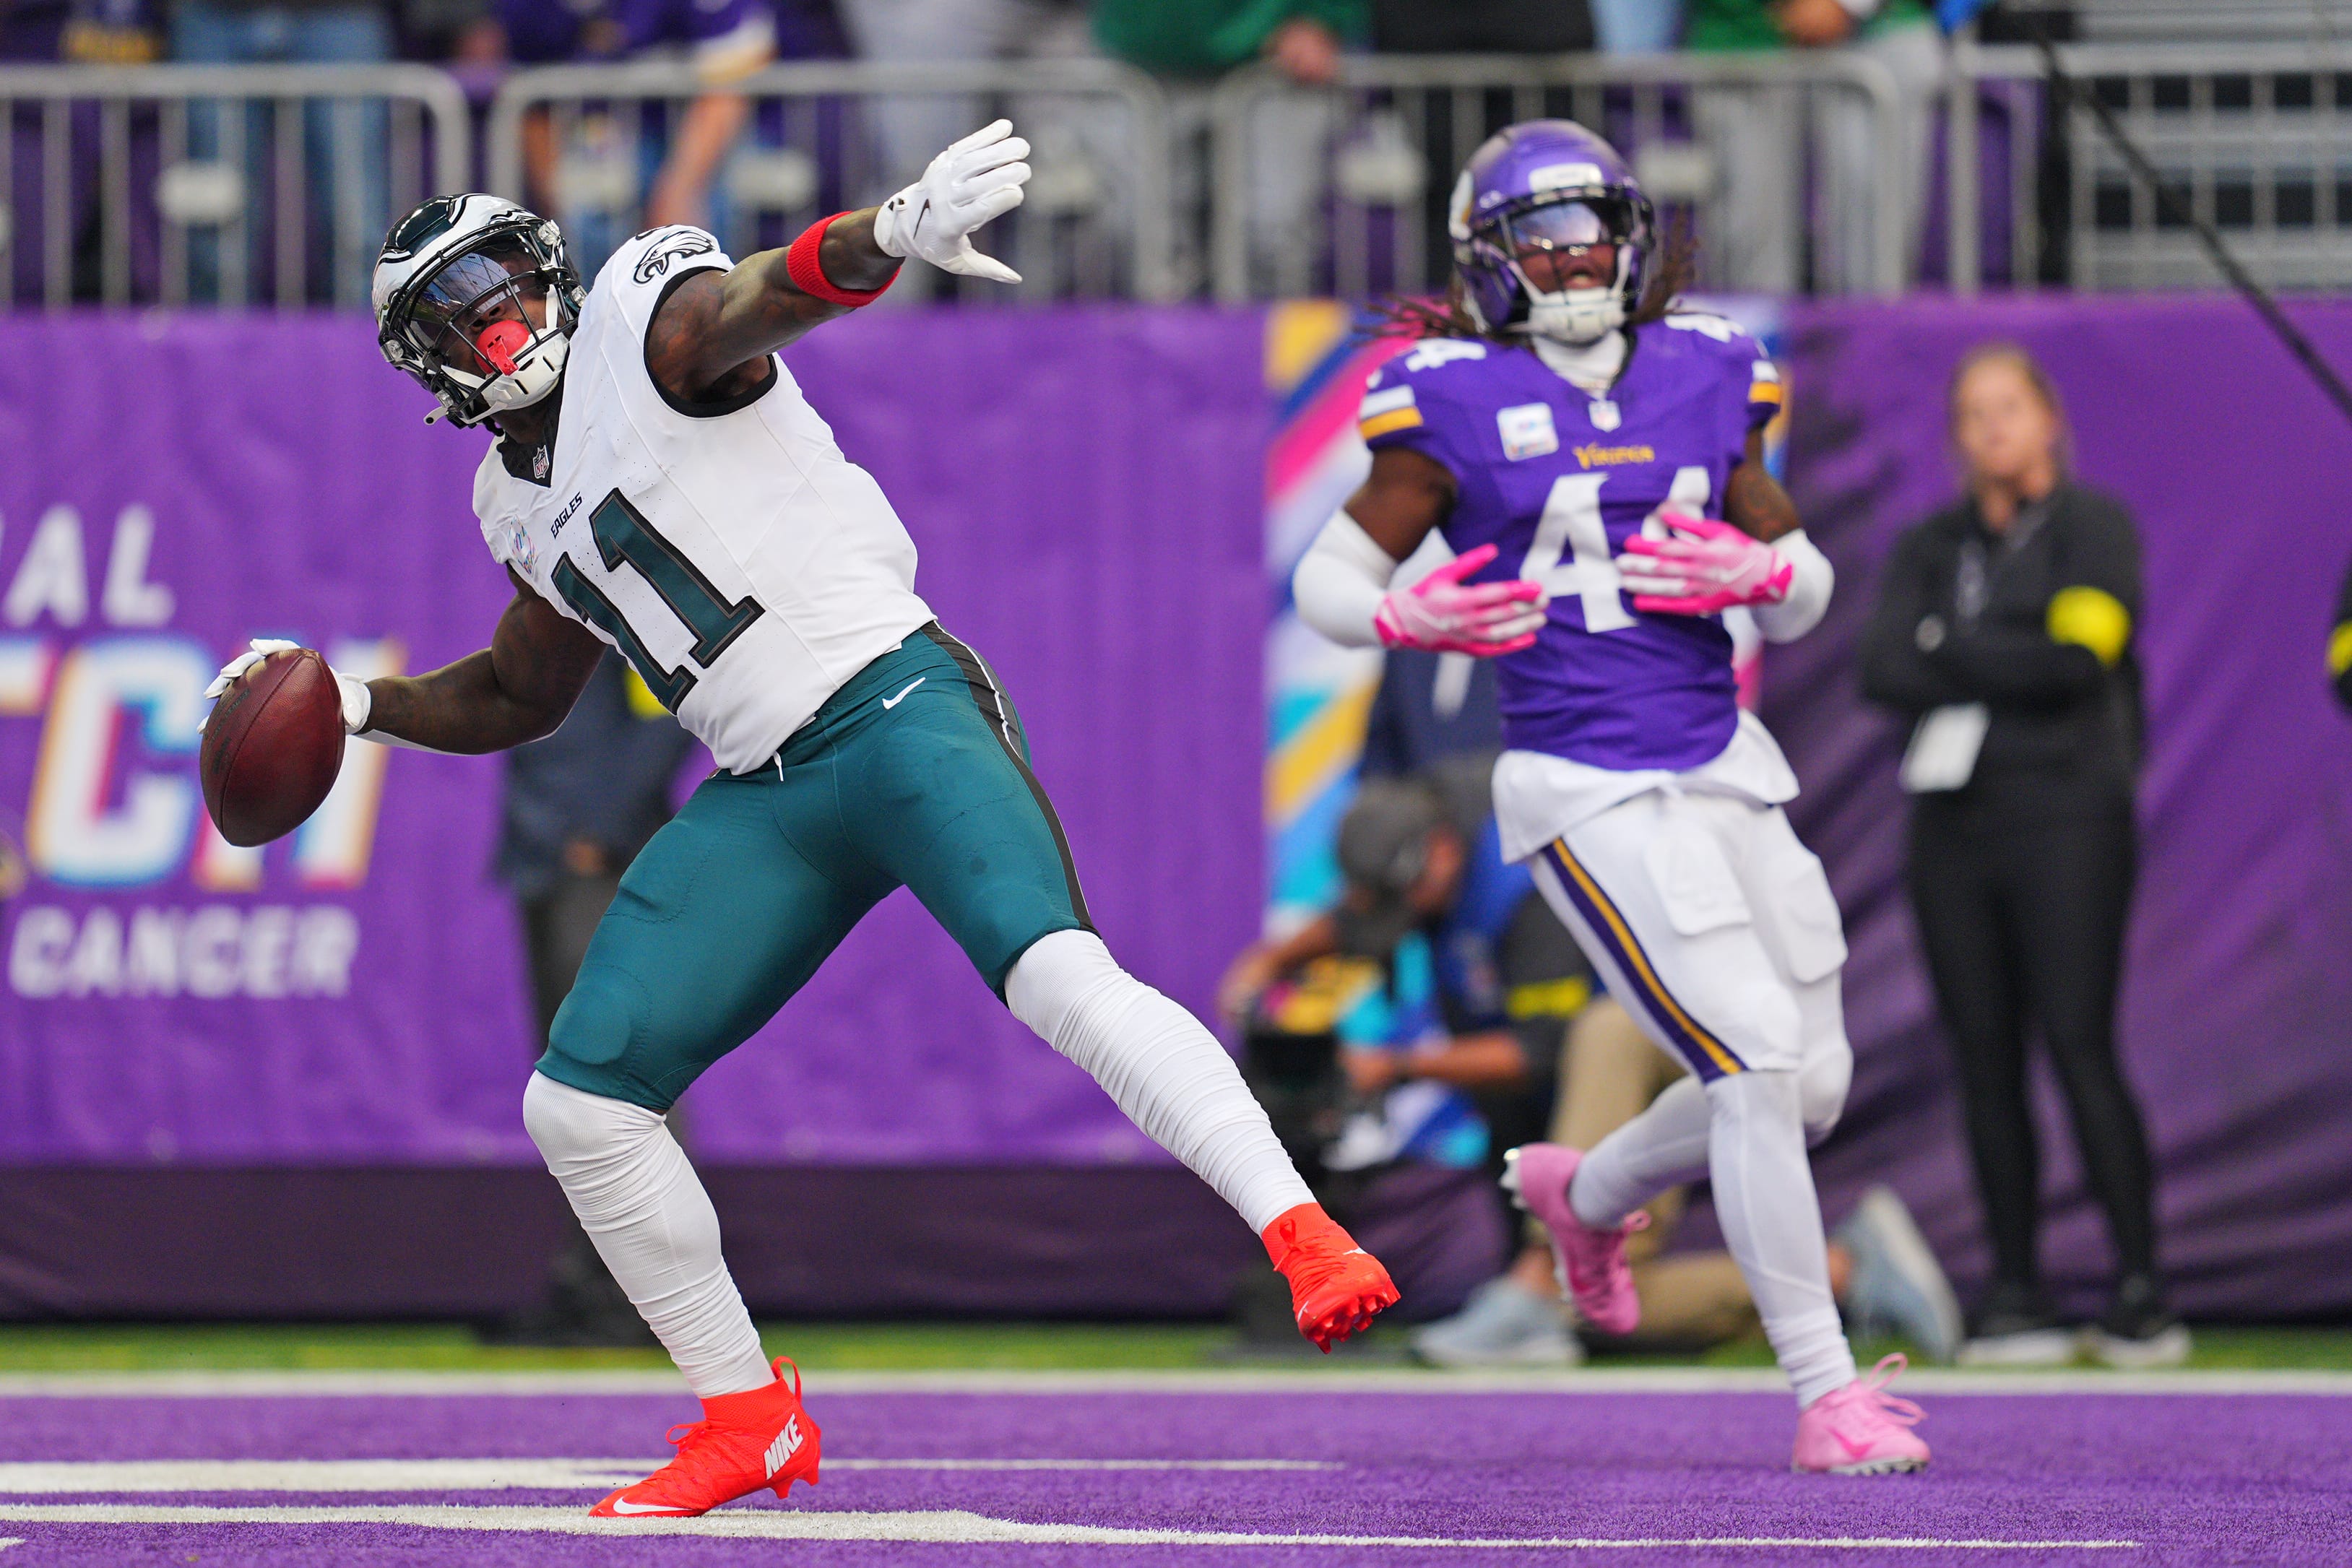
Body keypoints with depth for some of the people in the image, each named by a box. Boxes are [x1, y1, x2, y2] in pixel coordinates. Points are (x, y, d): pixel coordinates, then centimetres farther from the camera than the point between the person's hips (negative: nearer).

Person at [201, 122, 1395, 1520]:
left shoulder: (643, 320, -1)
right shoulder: (520, 499, 20)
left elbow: (768, 294, -24)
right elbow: (522, 696, 36)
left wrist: (894, 232, -45)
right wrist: (361, 706, 22)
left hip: (896, 709, -8)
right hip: (768, 798, 8)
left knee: (1058, 976, -32)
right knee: (579, 1104, 2)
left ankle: (1303, 1235, -34)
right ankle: (750, 1420, 13)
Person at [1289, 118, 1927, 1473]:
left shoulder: (1704, 381, 8)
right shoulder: (1460, 403, -4)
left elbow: (1807, 597, 13)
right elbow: (1331, 579, 1)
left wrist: (1760, 575, -10)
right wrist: (1408, 620, -21)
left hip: (1722, 764, 6)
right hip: (1587, 790, -6)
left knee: (1811, 1090, 8)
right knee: (1761, 1065, -16)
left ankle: (1587, 1193, 37)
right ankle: (1826, 1392, -11)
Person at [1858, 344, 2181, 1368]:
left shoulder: (2093, 526, 3)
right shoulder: (1931, 546, 17)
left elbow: (2079, 656, -12)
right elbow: (1882, 670, 2)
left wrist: (1949, 650, -3)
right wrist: (2008, 671, -8)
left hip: (2065, 821, -5)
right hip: (1954, 824, 5)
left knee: (2079, 1045, -14)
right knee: (1984, 1062, 1)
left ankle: (2140, 1293, -14)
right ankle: (2016, 1296, 3)